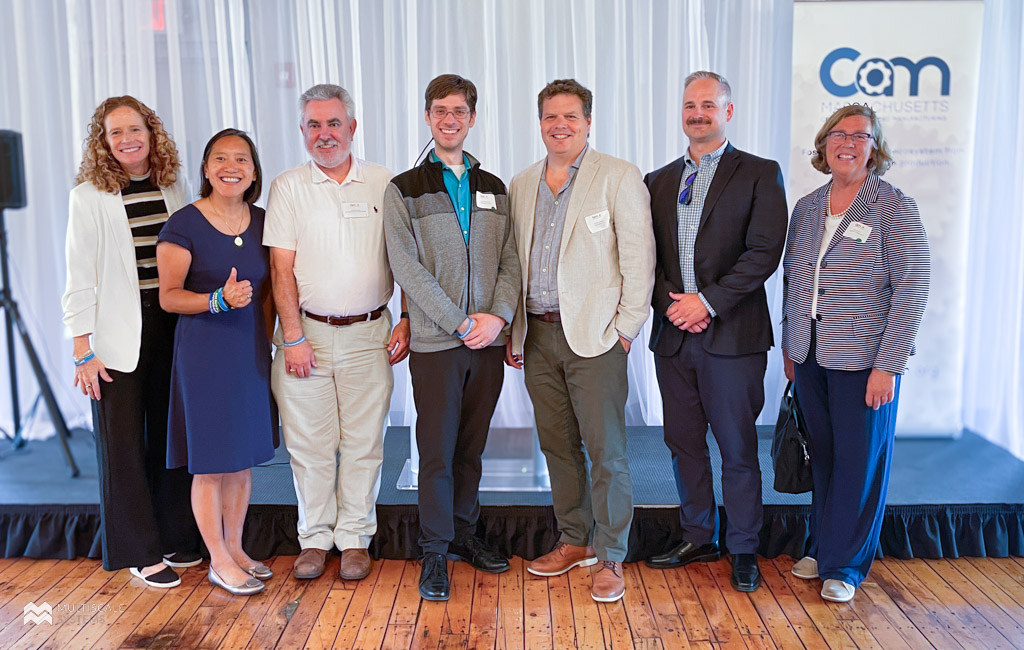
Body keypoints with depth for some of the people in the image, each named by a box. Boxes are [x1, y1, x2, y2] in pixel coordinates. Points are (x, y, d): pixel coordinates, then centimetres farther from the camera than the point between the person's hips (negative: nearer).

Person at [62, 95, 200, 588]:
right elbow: (80, 279, -5)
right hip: (118, 336, -3)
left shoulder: (174, 188, 7)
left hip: (172, 329, 4)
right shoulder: (89, 197, -4)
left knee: (173, 435, 10)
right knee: (123, 443, 2)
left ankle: (176, 538, 25)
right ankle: (140, 552, 16)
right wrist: (82, 350, -8)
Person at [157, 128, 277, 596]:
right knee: (210, 461, 2)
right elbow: (168, 296, -10)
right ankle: (218, 561, 17)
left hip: (251, 348, 6)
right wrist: (219, 300, -24)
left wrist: (267, 333, 7)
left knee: (244, 456, 13)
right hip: (204, 350, -5)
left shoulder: (261, 221, 6)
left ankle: (235, 548, 29)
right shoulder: (183, 224, -10)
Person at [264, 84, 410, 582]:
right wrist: (293, 337, -8)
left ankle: (355, 539, 19)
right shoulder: (288, 187, 3)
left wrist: (407, 321, -1)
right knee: (308, 442, 6)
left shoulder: (383, 184, 6)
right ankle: (314, 539, 21)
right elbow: (282, 268, -2)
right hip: (306, 333, 0)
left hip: (368, 335, 0)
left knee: (363, 442, 5)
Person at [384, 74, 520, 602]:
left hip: (488, 339, 3)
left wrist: (498, 316, -9)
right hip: (435, 341, -3)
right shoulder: (404, 190, 1)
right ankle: (435, 550, 14)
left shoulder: (494, 189, 13)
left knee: (471, 445, 12)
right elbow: (407, 267, -8)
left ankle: (465, 532, 28)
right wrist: (461, 322, -13)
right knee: (436, 450, 1)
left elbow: (510, 262, 8)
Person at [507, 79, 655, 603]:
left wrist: (626, 328, -9)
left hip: (594, 335, -5)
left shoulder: (619, 178, -2)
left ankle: (610, 558, 12)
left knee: (606, 451, -1)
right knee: (557, 445, 13)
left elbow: (638, 257, -5)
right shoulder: (521, 185, 14)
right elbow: (514, 261, 16)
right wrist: (513, 331, 11)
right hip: (538, 334, 5)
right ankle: (574, 541, 28)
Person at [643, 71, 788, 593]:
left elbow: (765, 252, -10)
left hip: (732, 335, -4)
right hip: (673, 334, 4)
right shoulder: (658, 181, 14)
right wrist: (670, 302, -8)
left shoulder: (760, 174, 0)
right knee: (684, 443, 12)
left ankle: (743, 549, 20)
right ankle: (697, 538, 29)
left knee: (737, 448, 4)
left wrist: (708, 301, -16)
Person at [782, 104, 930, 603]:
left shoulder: (895, 207, -7)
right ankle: (821, 547, 28)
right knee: (822, 455, 12)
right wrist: (789, 345, 11)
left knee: (859, 461, 4)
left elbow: (912, 290, -11)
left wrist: (887, 365, -15)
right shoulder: (807, 207, 8)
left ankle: (844, 563, 20)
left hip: (864, 360, -4)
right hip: (811, 357, 4)